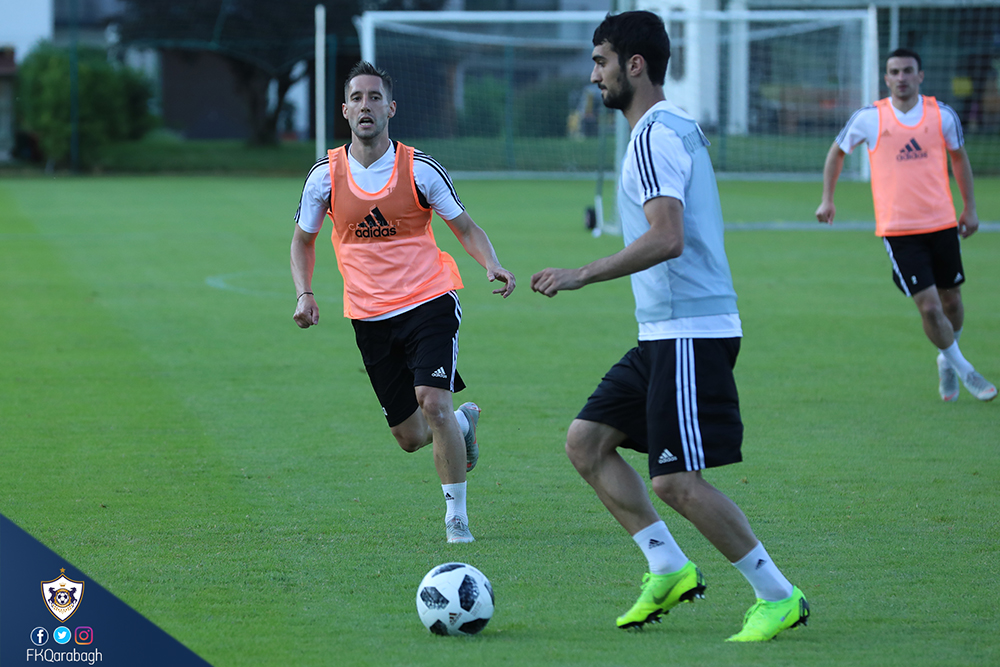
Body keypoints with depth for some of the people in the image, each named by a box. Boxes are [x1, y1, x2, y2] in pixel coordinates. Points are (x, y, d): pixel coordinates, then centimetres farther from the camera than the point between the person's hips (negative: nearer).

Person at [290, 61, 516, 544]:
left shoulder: (419, 170, -5)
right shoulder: (326, 175, -1)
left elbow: (465, 227, 5)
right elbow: (302, 239, 15)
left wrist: (491, 267, -15)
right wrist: (305, 294, -1)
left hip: (429, 301, -2)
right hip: (369, 318, 3)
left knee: (434, 404, -21)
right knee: (410, 438, 5)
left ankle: (457, 514, -6)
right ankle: (463, 422, 40)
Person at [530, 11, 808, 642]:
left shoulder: (656, 134, -14)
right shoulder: (678, 127, 18)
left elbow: (667, 238, -26)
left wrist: (582, 276, -22)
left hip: (690, 333, -11)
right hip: (666, 331, 11)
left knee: (677, 481, -10)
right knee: (587, 441, 10)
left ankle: (779, 597, -3)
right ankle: (669, 570, 9)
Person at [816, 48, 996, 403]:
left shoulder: (942, 115, 2)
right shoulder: (869, 118, -3)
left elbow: (958, 157, 17)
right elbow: (837, 151, 14)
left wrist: (970, 207, 17)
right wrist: (827, 198, 11)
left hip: (942, 223, 2)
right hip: (898, 229, -2)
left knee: (951, 301, 10)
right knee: (929, 307, -9)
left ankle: (947, 362, 38)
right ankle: (965, 371, 10)